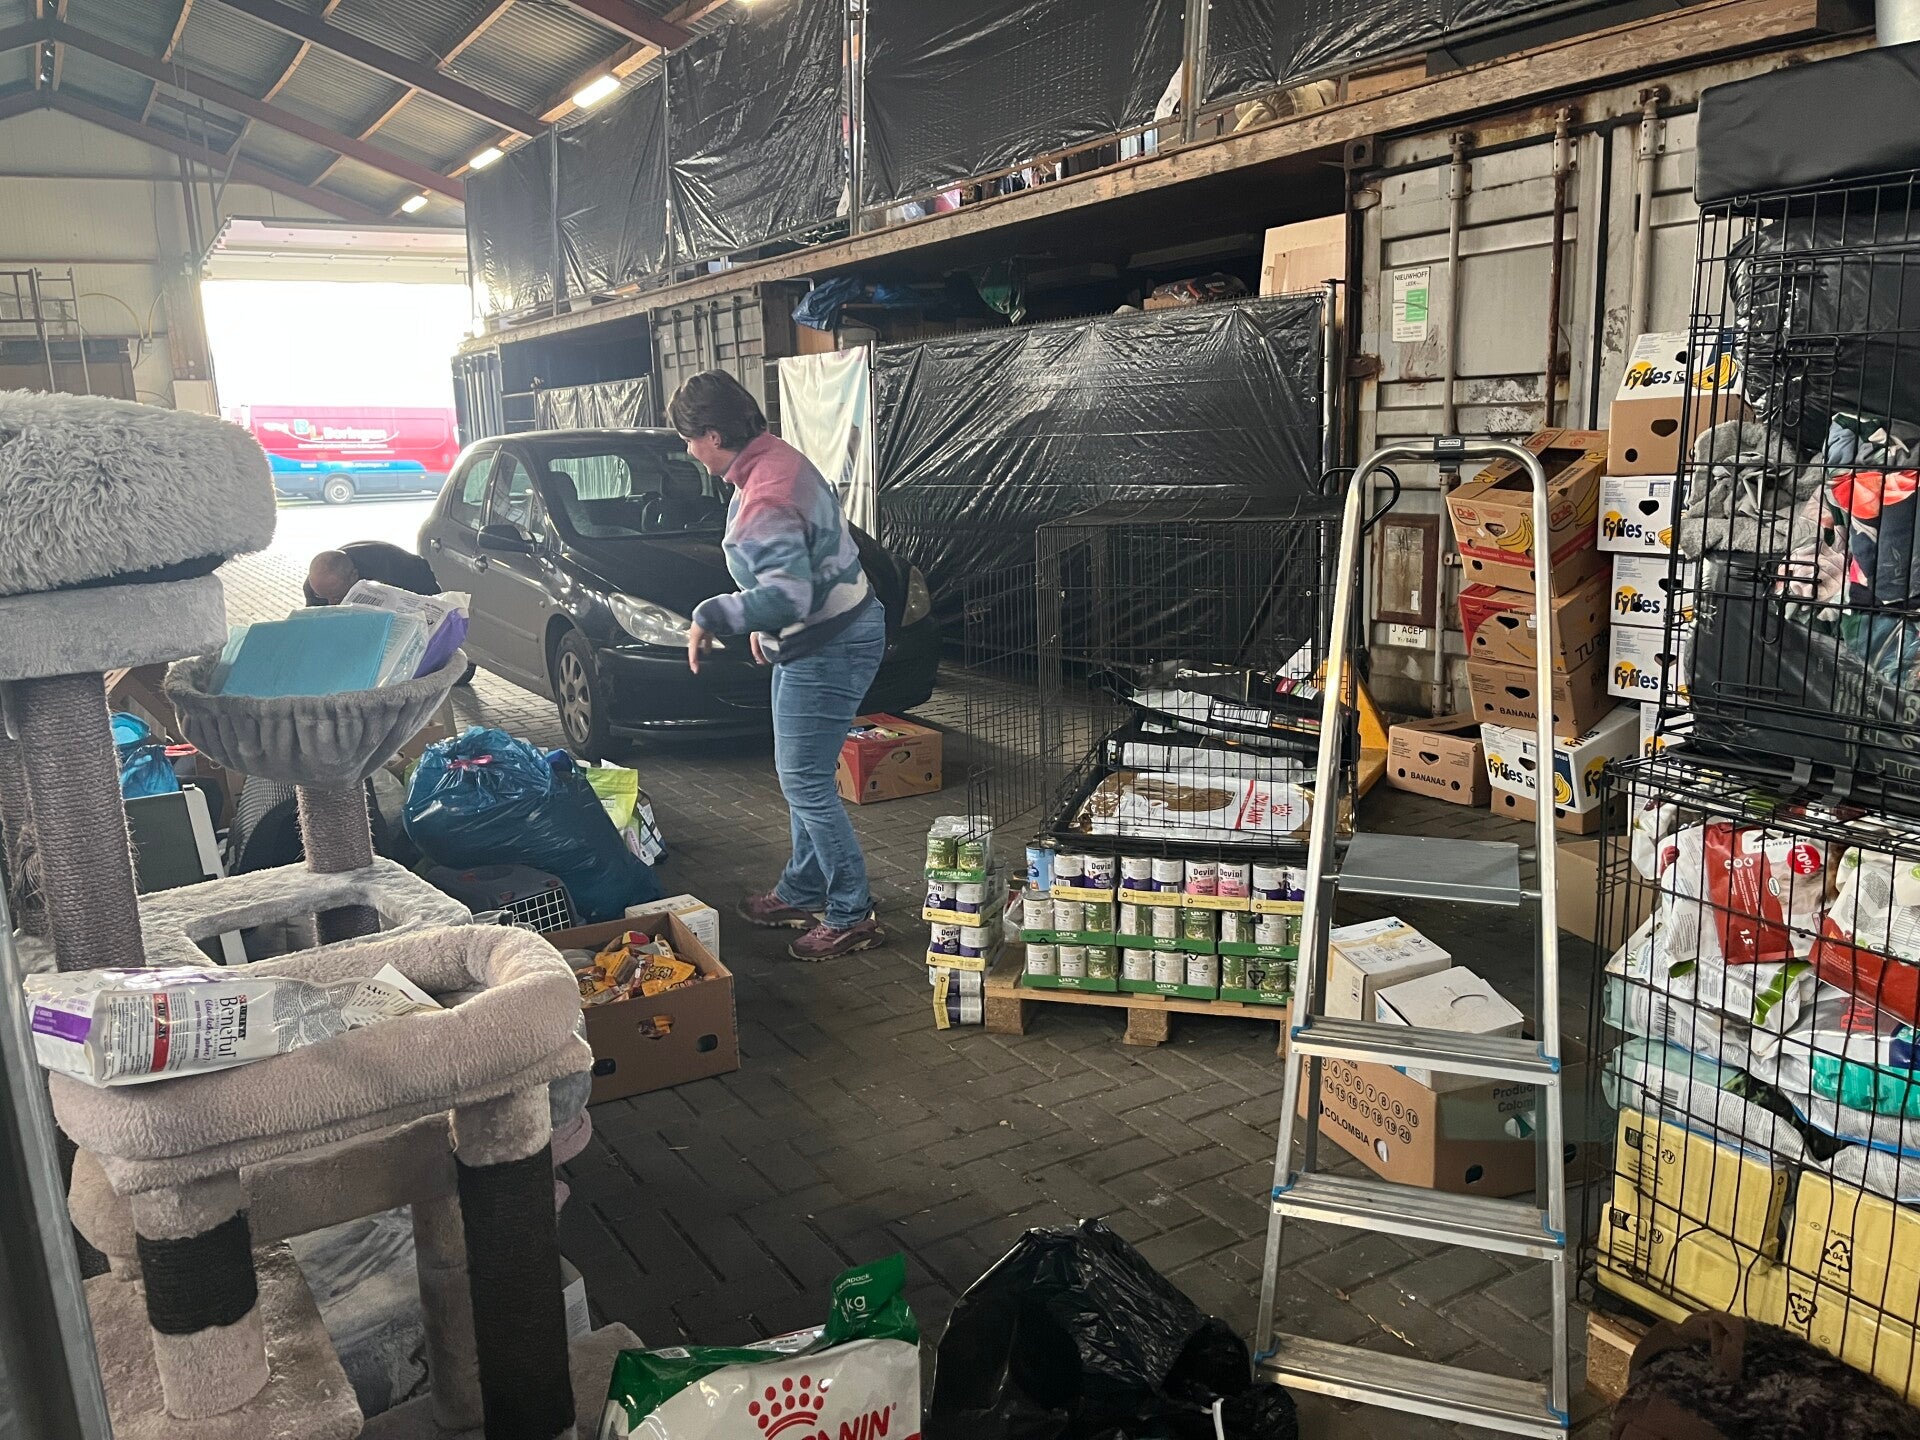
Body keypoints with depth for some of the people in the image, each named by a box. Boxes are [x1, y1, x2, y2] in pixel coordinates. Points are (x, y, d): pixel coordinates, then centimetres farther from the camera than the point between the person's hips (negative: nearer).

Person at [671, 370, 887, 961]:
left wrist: (710, 616, -26)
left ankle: (851, 916, 7)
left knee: (806, 783, -4)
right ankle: (803, 892, 34)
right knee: (800, 777, 19)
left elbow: (788, 596, -36)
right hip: (817, 640, 11)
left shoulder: (765, 500, -27)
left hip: (828, 648, -11)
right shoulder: (775, 457, 7)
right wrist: (760, 624, 22)